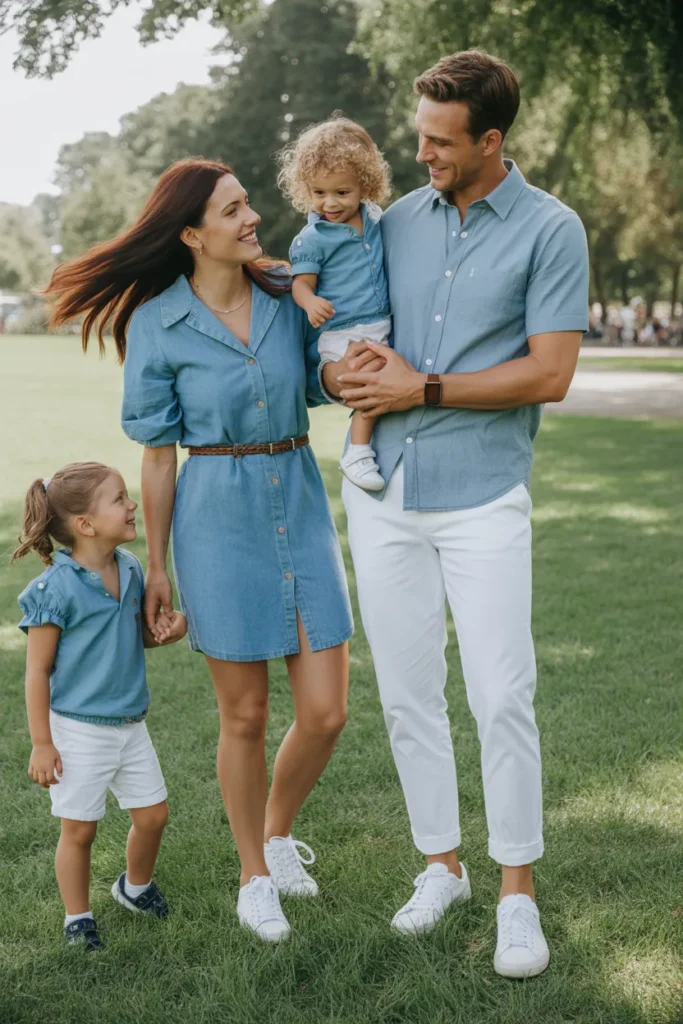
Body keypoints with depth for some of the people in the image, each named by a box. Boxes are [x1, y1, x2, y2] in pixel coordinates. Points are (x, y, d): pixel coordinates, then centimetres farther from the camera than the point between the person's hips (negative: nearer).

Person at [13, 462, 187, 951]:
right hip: (78, 730, -6)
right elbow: (38, 670, -14)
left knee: (153, 814, 13)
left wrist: (165, 628, -6)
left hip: (130, 724, 6)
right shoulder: (56, 588, -19)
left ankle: (136, 885, 41)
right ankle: (78, 919, 25)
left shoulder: (130, 568, 1)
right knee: (80, 829, 5)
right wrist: (42, 744, -13)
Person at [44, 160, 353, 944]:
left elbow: (327, 384, 13)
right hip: (218, 517, -3)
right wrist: (156, 567, 2)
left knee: (325, 712, 1)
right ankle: (254, 877, 27)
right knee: (245, 715, 6)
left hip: (301, 505, 4)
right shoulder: (159, 324, -6)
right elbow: (157, 457, -1)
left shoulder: (287, 295, 3)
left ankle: (277, 830, 32)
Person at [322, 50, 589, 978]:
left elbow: (549, 375, -11)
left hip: (482, 495, -4)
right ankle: (441, 864, 24)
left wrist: (423, 389, -12)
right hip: (383, 490, 5)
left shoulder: (551, 231, -5)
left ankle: (518, 891, 10)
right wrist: (342, 372, -7)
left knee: (502, 697, -4)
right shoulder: (397, 221, 9)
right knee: (407, 694, 9)